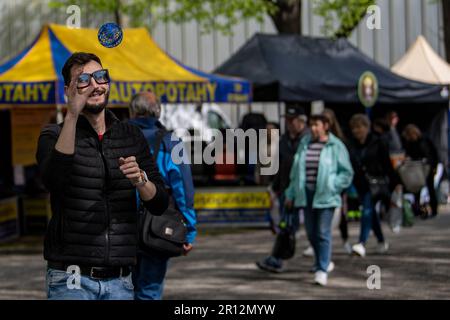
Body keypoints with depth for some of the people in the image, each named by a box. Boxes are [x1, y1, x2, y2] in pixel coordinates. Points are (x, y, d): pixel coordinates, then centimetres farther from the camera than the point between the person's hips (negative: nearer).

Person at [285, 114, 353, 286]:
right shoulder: (304, 144, 9)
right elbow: (296, 171, 14)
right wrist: (291, 194, 14)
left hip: (325, 196, -5)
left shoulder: (336, 146, -5)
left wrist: (332, 186, -12)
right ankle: (325, 262, 31)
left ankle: (322, 270, -7)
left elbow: (347, 173, -2)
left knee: (323, 232, -9)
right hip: (307, 193, 5)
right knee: (311, 233, 11)